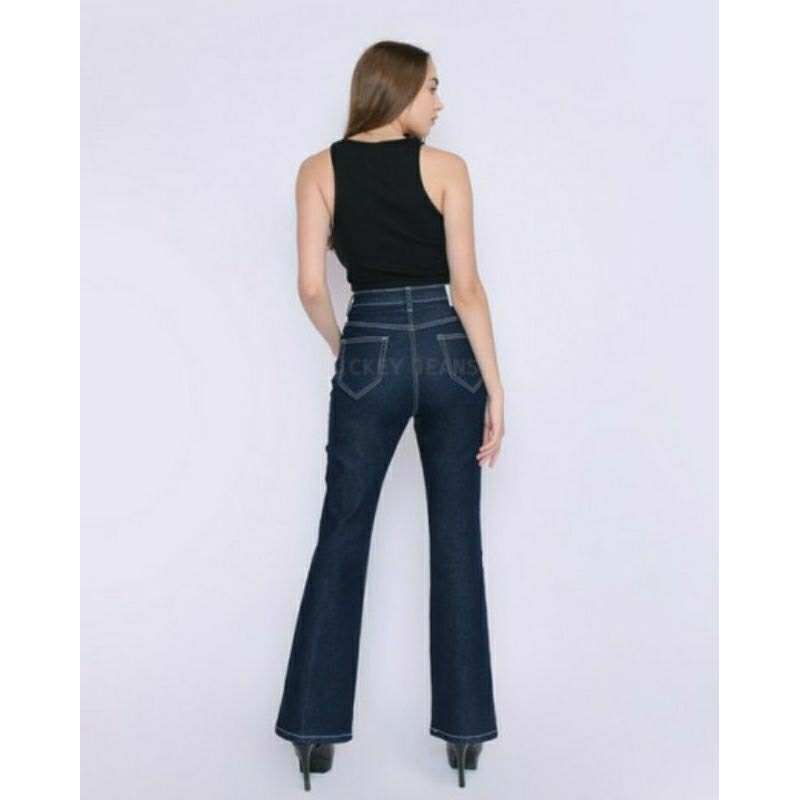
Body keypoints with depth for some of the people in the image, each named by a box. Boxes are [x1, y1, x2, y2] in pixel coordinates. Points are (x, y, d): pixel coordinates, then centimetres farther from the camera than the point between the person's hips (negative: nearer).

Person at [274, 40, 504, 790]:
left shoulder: (319, 169, 3)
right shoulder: (445, 167, -1)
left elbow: (312, 287, -2)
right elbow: (466, 287, -6)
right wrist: (495, 388, -2)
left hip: (369, 357, 1)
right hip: (448, 354, 0)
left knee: (341, 539, 8)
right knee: (456, 541, 8)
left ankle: (316, 728, 12)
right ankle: (463, 729, 14)